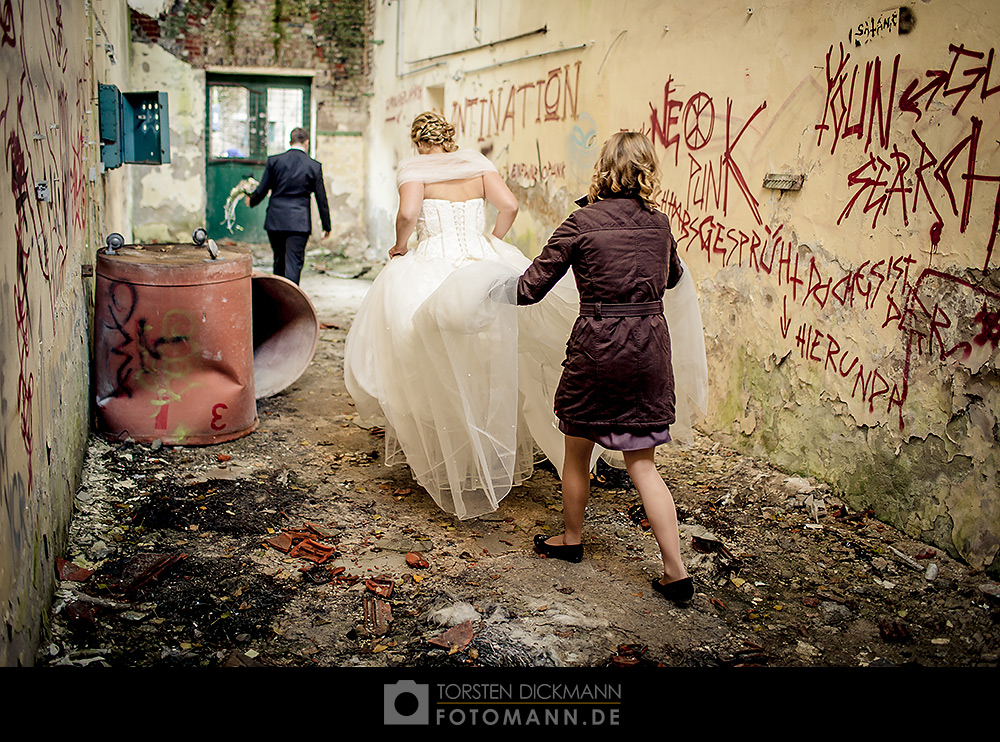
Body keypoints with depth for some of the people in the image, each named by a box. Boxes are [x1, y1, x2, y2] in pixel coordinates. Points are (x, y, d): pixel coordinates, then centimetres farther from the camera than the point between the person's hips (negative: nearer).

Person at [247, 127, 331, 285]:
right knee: (294, 263, -3)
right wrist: (326, 226, 11)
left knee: (279, 261, 18)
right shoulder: (314, 166, -2)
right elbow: (321, 199, 3)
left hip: (275, 220, 3)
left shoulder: (274, 160, 0)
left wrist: (251, 201, 25)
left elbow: (262, 190, 2)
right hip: (299, 223, -2)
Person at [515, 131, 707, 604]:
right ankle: (676, 570, 7)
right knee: (641, 462, 10)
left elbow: (533, 286, -5)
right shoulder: (658, 224, 4)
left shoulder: (581, 223, -8)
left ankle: (571, 539, 37)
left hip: (597, 345, -4)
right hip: (650, 345, 4)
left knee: (578, 449, 18)